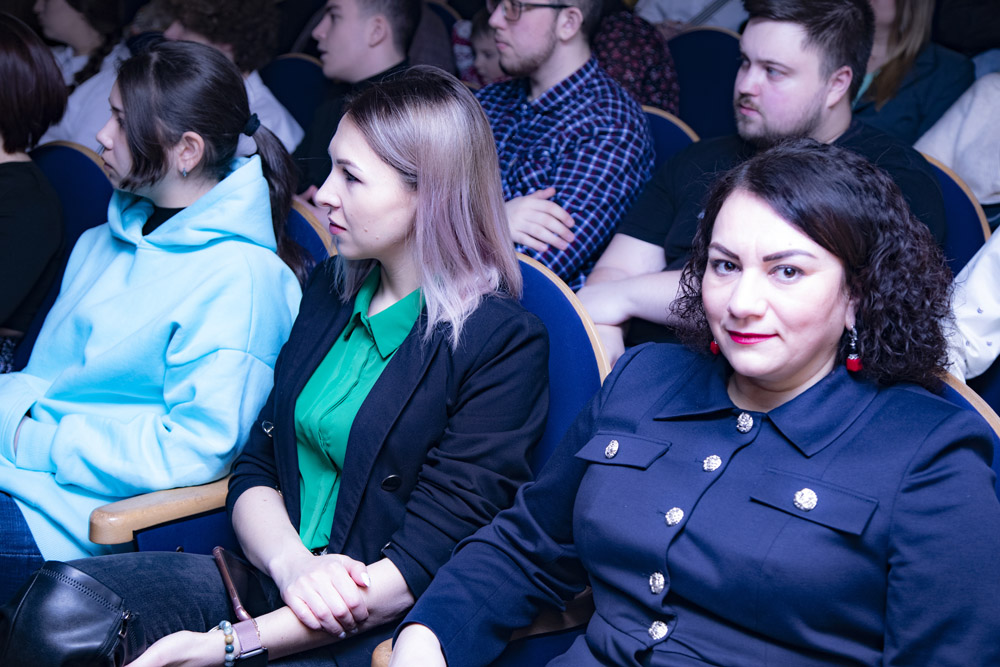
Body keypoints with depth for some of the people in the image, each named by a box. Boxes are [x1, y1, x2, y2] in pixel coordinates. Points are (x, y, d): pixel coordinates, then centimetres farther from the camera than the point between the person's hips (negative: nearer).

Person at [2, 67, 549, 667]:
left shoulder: (504, 343, -9)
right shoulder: (332, 291, 13)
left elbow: (426, 561, -13)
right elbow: (255, 468, 12)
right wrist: (290, 563, -12)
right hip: (272, 587, 6)